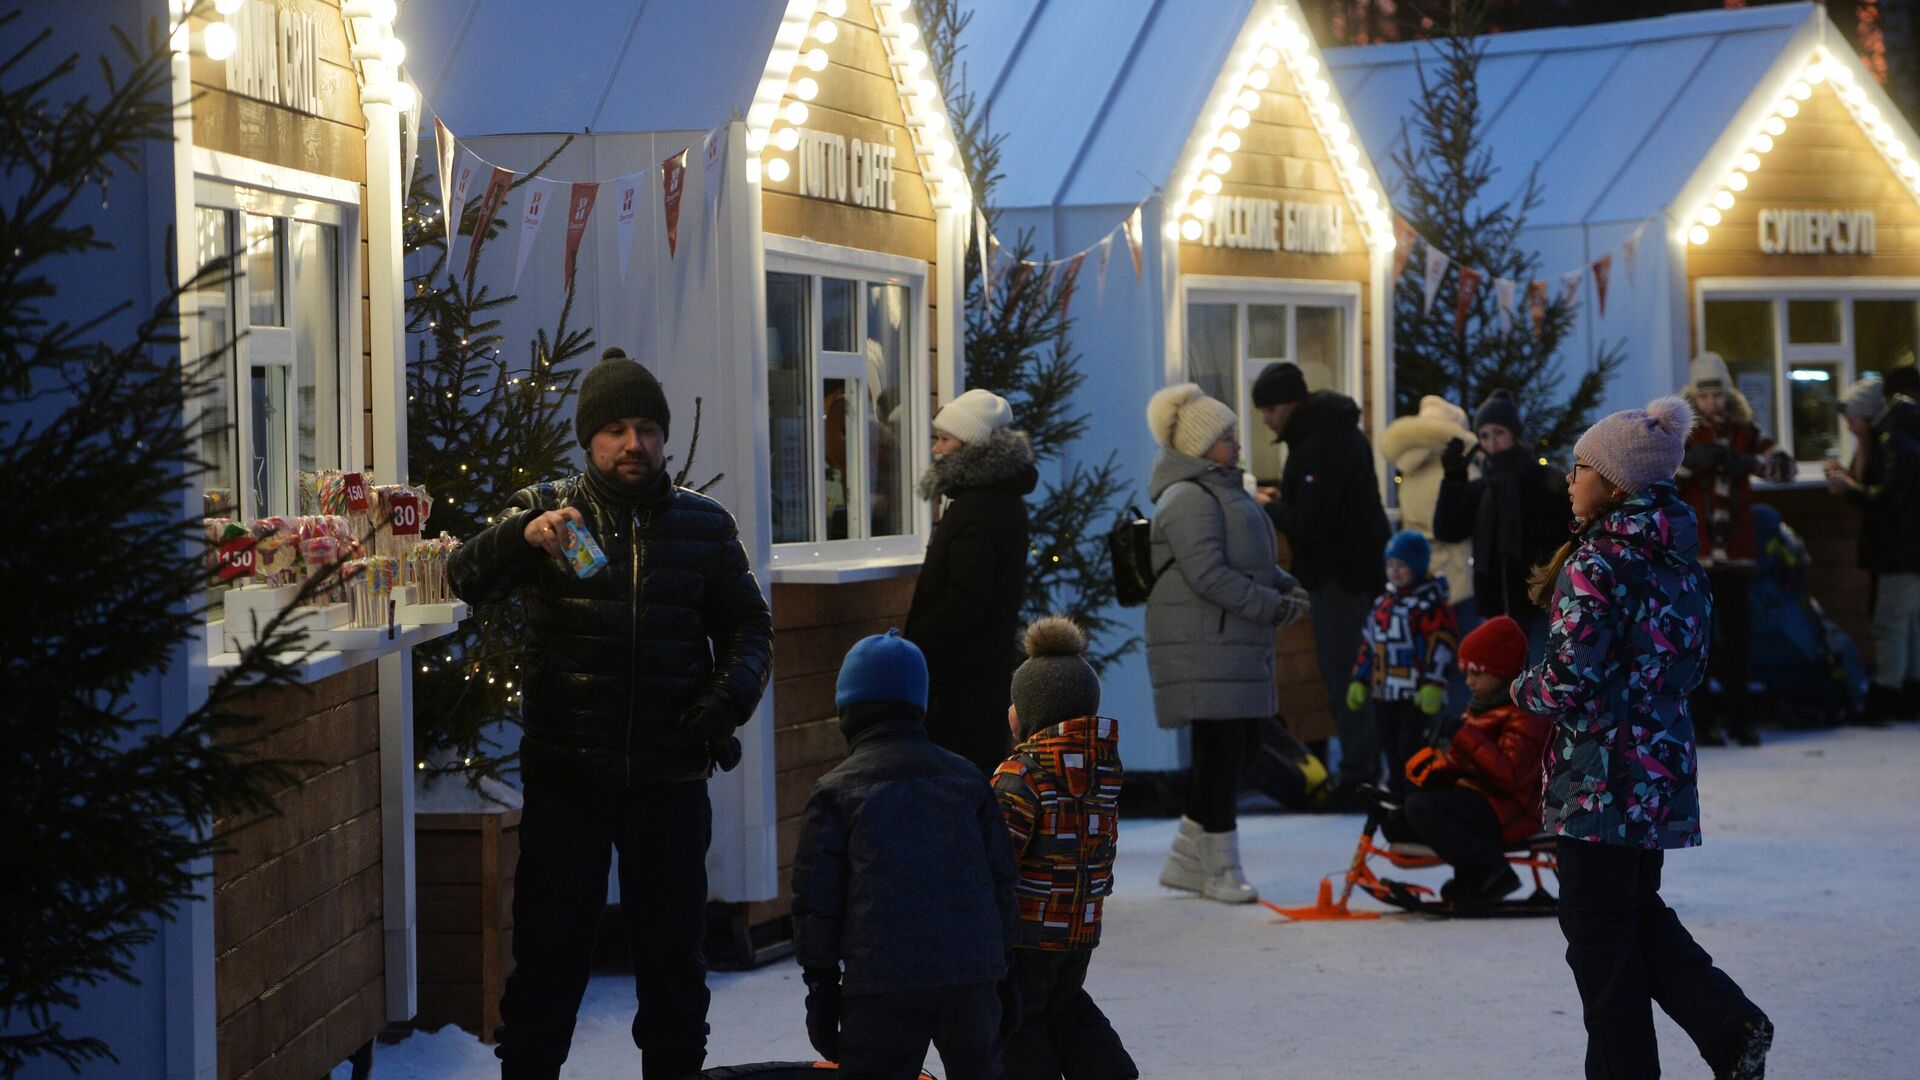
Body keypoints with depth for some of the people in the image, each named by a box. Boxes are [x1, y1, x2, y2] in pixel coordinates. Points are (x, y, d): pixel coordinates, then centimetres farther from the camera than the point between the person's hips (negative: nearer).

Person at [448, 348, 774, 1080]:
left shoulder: (704, 524, 7)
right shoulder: (546, 511, 1)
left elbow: (749, 625, 13)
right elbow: (467, 579, -14)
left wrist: (731, 693, -8)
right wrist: (523, 535, -35)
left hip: (669, 779, 2)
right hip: (565, 776, -2)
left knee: (673, 951, 11)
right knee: (550, 951, 3)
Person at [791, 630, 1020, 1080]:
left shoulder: (836, 790, 0)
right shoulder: (967, 778, 12)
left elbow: (815, 899, -1)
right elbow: (1000, 878, 14)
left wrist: (820, 984, 6)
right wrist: (1000, 967, 22)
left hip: (883, 981, -4)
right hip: (973, 973, 4)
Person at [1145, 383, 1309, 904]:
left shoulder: (1224, 492, 20)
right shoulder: (1190, 499, -15)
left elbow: (1253, 561, 27)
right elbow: (1208, 574, -23)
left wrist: (1284, 587, 8)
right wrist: (1271, 605, -18)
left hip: (1237, 645, 11)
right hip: (1204, 648, -11)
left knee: (1238, 746, 12)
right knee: (1220, 751, -6)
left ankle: (1185, 860, 20)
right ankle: (1220, 869, 2)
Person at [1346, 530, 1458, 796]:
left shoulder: (1430, 604, -10)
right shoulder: (1383, 604, 15)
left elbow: (1442, 645, -16)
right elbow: (1368, 645, 21)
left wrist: (1434, 683, -22)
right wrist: (1359, 681, 18)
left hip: (1417, 697, -8)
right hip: (1385, 694, 8)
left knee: (1412, 749, -8)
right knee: (1392, 749, 14)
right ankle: (1396, 793, 24)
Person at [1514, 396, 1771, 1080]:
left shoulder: (1596, 562, -17)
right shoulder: (1680, 559, 9)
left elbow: (1570, 683, -21)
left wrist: (1524, 688, -1)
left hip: (1599, 776, -8)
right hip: (1664, 764, 8)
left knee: (1597, 927, 2)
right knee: (1636, 909, 20)